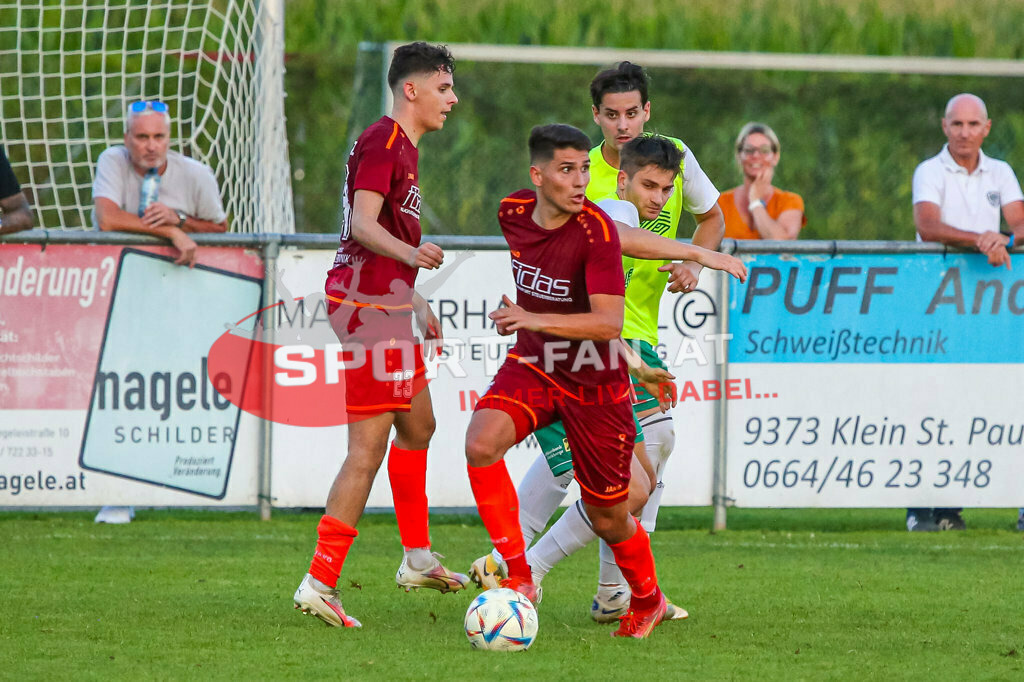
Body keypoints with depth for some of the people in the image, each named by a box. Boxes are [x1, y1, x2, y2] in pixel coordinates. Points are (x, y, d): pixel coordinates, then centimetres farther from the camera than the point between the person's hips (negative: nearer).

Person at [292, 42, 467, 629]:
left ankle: (418, 559, 36)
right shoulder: (383, 142, -13)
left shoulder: (402, 147, 19)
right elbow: (363, 224, -26)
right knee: (369, 449, -12)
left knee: (419, 426, 23)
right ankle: (321, 582, -14)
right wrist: (409, 252, -44)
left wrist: (417, 304, 35)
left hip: (385, 303, 11)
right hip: (368, 307, -11)